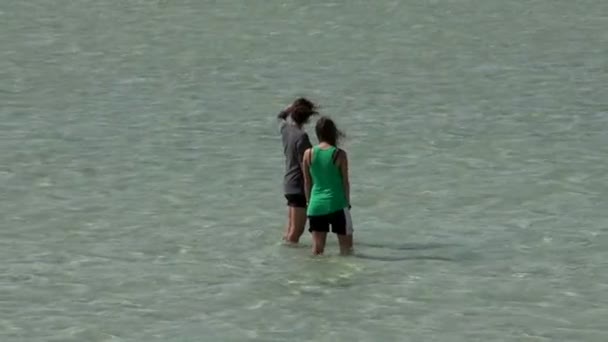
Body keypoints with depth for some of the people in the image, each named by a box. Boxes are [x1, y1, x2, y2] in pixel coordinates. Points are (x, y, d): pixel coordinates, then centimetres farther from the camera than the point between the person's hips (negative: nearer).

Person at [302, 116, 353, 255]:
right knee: (346, 247, 8)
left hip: (316, 206, 3)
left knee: (317, 249, 7)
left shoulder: (308, 154, -1)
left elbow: (307, 182, 5)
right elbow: (345, 182, -1)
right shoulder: (339, 154, -8)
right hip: (337, 204, -3)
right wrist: (347, 202, 12)